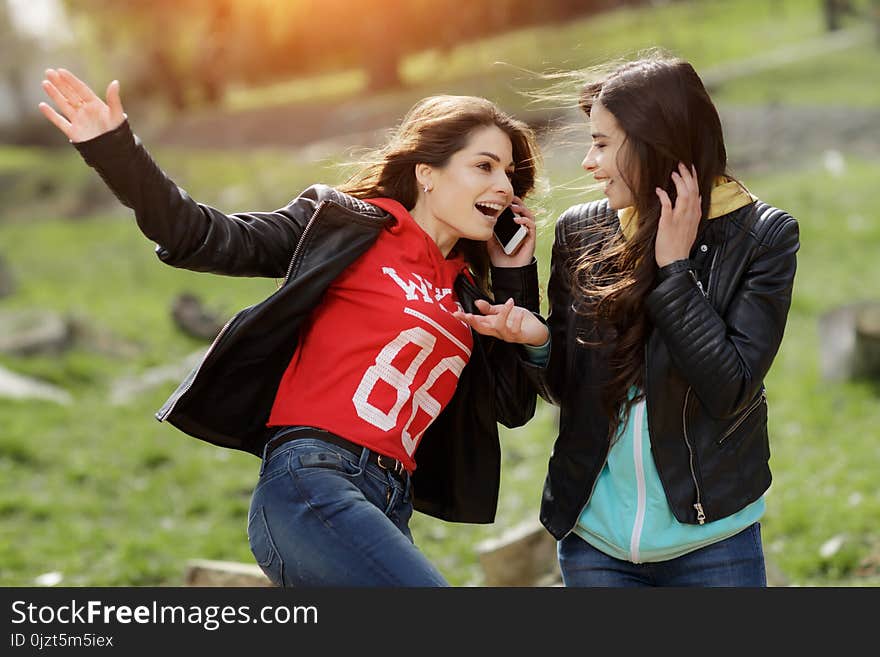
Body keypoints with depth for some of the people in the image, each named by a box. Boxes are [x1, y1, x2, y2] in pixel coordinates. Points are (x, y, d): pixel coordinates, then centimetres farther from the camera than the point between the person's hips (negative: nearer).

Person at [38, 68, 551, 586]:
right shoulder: (343, 222, 4)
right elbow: (213, 241, -4)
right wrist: (117, 152, -16)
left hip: (387, 508, 8)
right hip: (314, 484, -8)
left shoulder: (465, 290, 21)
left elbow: (512, 407, 20)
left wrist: (516, 274, 16)